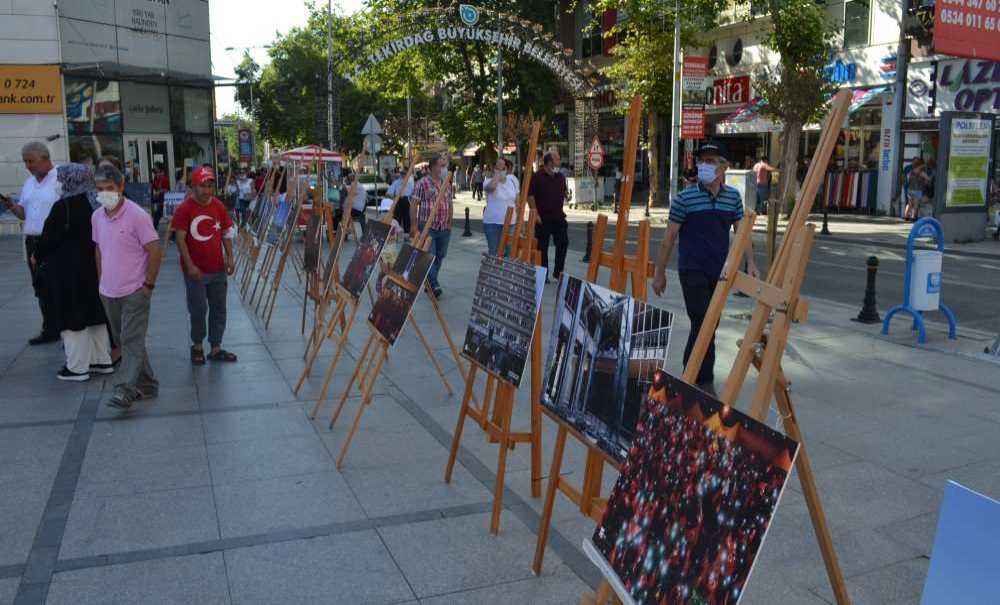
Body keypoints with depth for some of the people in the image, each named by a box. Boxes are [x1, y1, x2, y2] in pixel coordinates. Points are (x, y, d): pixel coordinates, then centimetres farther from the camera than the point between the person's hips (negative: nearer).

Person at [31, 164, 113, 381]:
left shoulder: (63, 206, -18)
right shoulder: (95, 203, 3)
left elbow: (48, 236, -12)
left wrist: (37, 255, 5)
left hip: (68, 270, -7)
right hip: (93, 266, 7)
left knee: (71, 317, 2)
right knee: (94, 313, 15)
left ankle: (77, 368, 8)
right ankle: (102, 360, 23)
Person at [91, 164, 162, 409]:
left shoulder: (137, 215, -14)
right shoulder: (97, 216, 6)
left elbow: (155, 252, -13)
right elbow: (99, 250, 16)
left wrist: (148, 284, -11)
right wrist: (101, 282, 14)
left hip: (134, 291, -7)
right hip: (108, 292, 7)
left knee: (131, 341, -8)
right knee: (123, 340, 13)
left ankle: (125, 390, -8)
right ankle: (146, 385, 23)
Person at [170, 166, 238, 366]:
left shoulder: (218, 206, 3)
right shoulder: (184, 209, -10)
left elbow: (226, 234, 10)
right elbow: (180, 239, -11)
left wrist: (229, 257, -1)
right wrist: (190, 265, -18)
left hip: (218, 269, 5)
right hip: (196, 270, -4)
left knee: (219, 309, 9)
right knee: (198, 310, 2)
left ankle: (216, 348, 20)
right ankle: (197, 346, 22)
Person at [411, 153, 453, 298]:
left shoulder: (447, 185, 11)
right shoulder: (423, 183, -6)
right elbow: (413, 206, -7)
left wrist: (450, 225, 16)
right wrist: (415, 228, -11)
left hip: (444, 229, 6)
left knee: (439, 257, 10)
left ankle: (430, 284, 24)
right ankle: (434, 286, -10)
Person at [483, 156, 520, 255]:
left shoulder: (512, 180, 5)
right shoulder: (490, 182, -8)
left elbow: (518, 201, 12)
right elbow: (491, 186, -36)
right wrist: (497, 172, -21)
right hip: (492, 223, -4)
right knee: (494, 252, 2)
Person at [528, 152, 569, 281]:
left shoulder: (560, 176, 9)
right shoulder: (536, 177, -6)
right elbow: (530, 196, -9)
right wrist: (535, 213, -13)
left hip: (558, 216, 5)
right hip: (543, 218, -4)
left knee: (563, 243, 0)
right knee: (542, 246, 3)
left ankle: (558, 272, 13)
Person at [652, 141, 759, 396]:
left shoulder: (733, 197, 5)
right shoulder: (685, 198, -7)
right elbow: (669, 237, -3)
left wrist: (750, 262, -5)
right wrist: (659, 273, -2)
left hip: (719, 272, 5)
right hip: (692, 271, -5)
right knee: (703, 325, -9)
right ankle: (704, 381, 1)